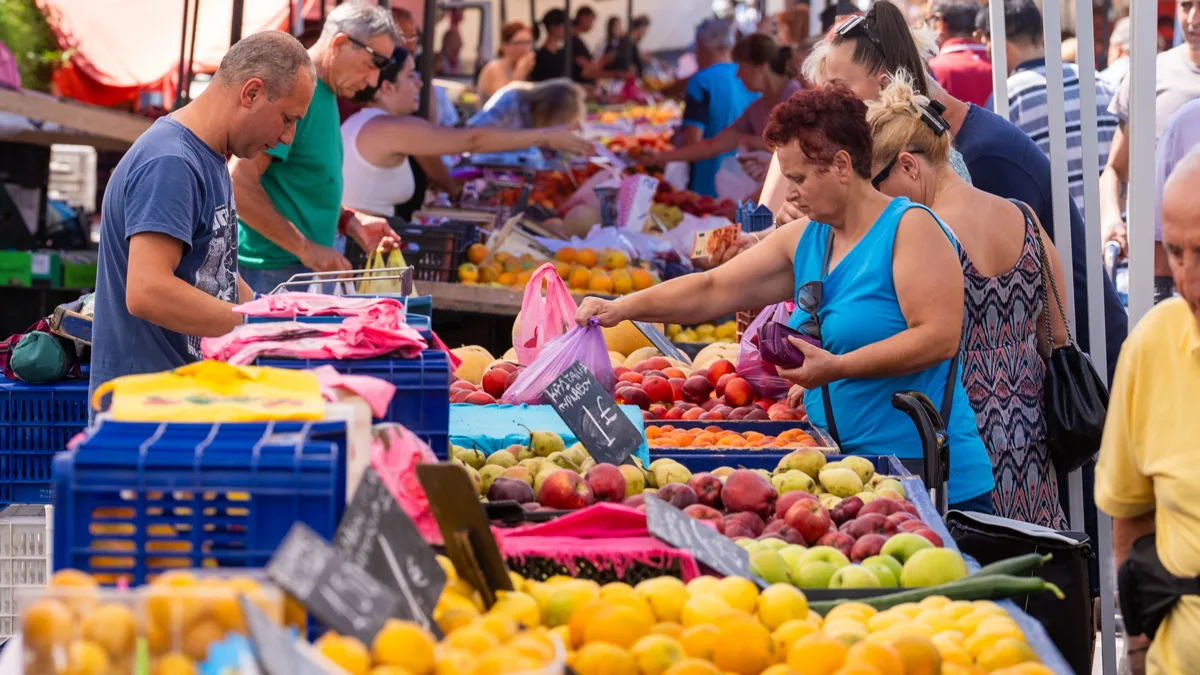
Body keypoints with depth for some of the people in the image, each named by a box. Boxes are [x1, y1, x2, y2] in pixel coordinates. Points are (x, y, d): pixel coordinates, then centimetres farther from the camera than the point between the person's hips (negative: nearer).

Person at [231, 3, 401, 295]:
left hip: (309, 269, 9)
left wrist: (348, 222, 10)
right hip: (271, 270, -9)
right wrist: (307, 249, -20)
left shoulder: (325, 93, 15)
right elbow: (239, 184, -22)